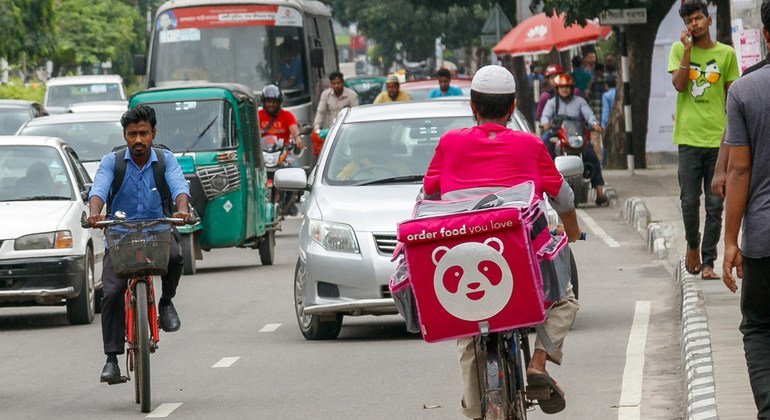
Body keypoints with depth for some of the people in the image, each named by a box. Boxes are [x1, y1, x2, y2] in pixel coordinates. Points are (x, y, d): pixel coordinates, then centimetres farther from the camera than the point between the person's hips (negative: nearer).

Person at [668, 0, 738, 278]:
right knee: (689, 201, -1)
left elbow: (732, 96, 11)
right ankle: (693, 245, 25)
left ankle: (708, 263, 4)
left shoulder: (726, 54, 7)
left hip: (719, 139, 1)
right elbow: (679, 85, -8)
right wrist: (688, 49, -11)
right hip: (689, 138, -1)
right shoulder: (679, 50, 6)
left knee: (715, 205, 0)